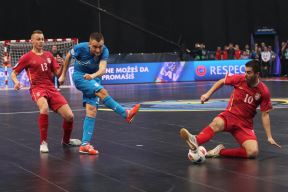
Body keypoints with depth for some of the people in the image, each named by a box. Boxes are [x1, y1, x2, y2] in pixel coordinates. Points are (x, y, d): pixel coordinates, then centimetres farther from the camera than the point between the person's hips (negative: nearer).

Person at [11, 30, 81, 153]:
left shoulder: (49, 55, 14)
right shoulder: (27, 57, 2)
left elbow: (58, 73, 11)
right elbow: (13, 73, 6)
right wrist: (16, 82, -16)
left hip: (51, 88, 5)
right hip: (37, 88, -4)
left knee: (69, 116, -7)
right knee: (44, 108, -38)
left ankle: (66, 140, 23)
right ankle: (43, 142, -24)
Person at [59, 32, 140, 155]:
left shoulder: (104, 51, -20)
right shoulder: (81, 48, -23)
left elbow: (102, 69, -35)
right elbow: (68, 56, -2)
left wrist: (93, 75, -57)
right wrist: (63, 75, 5)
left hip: (93, 79, 3)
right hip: (80, 76, -3)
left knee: (92, 110, -9)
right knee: (102, 92, -29)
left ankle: (85, 144, -9)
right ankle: (126, 114, -23)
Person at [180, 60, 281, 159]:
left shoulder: (264, 91, -6)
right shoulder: (240, 79, -5)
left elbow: (265, 114, 0)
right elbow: (221, 82, 13)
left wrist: (269, 137, -2)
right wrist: (208, 94, 1)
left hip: (245, 124, 0)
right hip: (230, 115, 0)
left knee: (253, 152, -25)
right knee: (217, 123, -38)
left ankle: (220, 151, -20)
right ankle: (196, 141, -62)